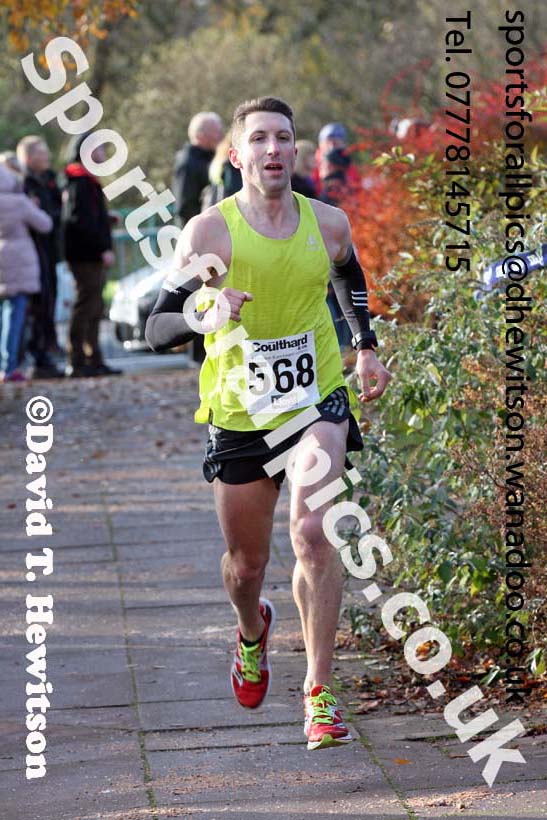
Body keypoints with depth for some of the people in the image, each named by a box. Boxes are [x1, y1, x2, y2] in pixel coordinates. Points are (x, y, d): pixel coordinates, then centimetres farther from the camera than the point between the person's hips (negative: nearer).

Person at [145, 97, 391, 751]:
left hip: (317, 403, 0)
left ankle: (319, 692, -12)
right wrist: (204, 317, -33)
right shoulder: (209, 231, -11)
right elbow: (156, 328, -14)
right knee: (246, 563, 12)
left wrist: (365, 347, 14)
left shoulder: (328, 224, -1)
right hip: (239, 416, 0)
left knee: (311, 532, -21)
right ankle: (253, 630, 49)